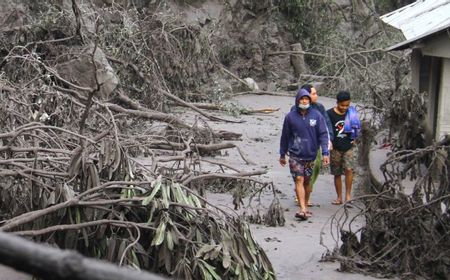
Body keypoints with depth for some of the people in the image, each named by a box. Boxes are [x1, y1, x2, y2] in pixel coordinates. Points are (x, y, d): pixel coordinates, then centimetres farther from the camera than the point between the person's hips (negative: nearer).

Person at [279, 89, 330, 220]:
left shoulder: (317, 115, -1)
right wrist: (282, 154, 13)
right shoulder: (290, 116, -1)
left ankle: (304, 203, 25)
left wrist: (325, 152, -10)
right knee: (299, 180, -11)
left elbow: (323, 134, -1)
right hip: (295, 155, -1)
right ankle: (303, 209, -17)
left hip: (311, 154, 1)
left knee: (306, 181, 10)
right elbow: (285, 136, 8)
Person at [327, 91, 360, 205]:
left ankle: (348, 195, -6)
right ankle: (339, 197, 16)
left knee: (349, 169, -16)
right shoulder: (330, 114, -7)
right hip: (335, 148, -1)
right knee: (337, 173, 6)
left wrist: (353, 138, 5)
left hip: (348, 147, 1)